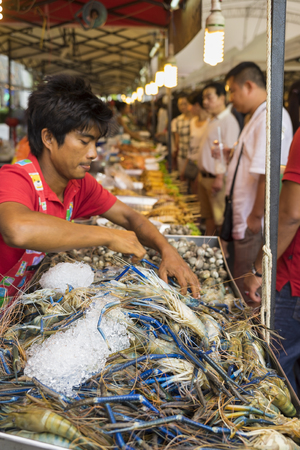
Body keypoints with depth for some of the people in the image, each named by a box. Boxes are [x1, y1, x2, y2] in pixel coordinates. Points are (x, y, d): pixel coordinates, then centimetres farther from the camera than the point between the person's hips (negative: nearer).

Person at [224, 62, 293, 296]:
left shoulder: (270, 118, -19)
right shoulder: (259, 116, 16)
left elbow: (268, 174, -26)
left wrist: (256, 216, -21)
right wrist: (233, 155, 14)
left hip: (255, 226, -10)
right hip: (245, 222, 10)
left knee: (250, 290, -1)